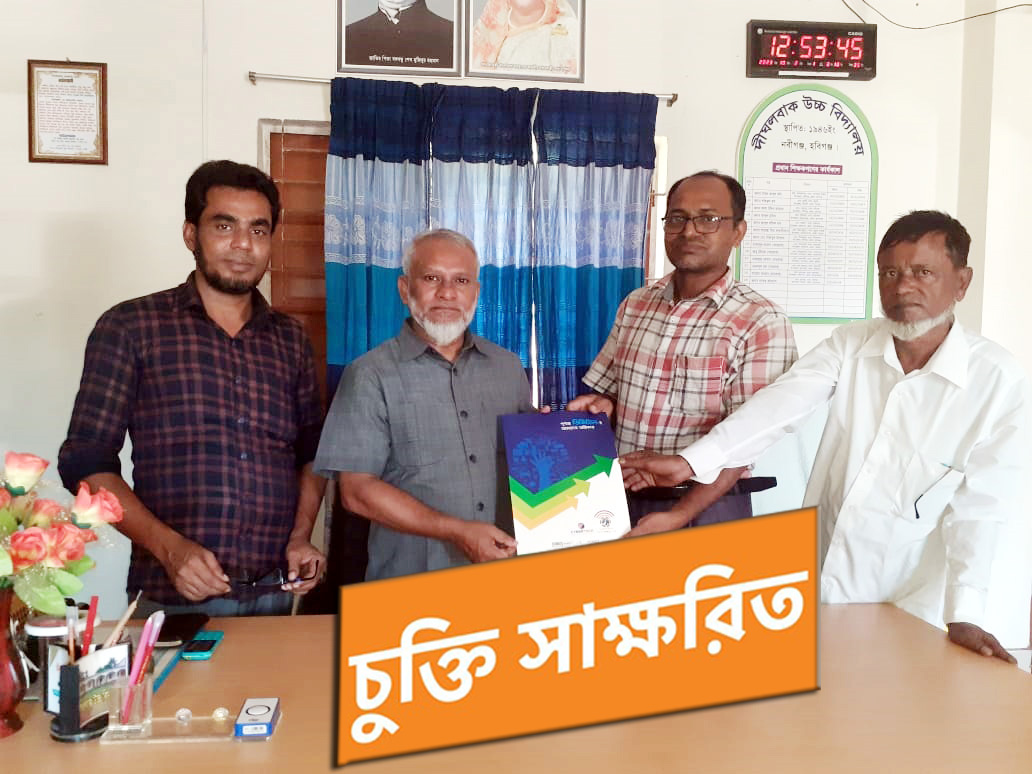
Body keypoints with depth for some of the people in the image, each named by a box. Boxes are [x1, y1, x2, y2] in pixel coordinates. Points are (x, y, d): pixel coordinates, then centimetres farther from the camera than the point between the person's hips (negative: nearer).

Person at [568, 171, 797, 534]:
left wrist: (678, 516, -22)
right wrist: (602, 406, -7)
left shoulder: (762, 323, -12)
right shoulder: (636, 304, 4)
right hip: (623, 501, 5)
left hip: (706, 507, -4)